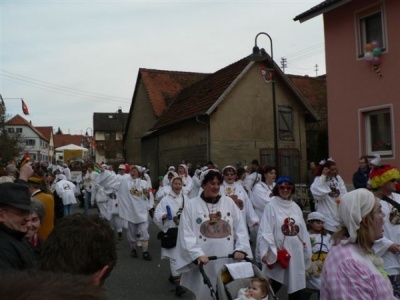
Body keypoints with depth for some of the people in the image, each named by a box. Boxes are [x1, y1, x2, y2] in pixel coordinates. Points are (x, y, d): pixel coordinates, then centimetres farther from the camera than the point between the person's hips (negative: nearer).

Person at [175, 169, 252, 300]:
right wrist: (197, 254, -18)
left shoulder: (229, 202, 8)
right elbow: (186, 235, -6)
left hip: (228, 261, 2)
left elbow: (240, 228, 5)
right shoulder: (191, 205, 0)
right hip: (203, 263, -2)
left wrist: (241, 249, -9)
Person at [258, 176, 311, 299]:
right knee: (274, 286, 4)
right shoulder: (271, 206, -5)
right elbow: (265, 230, -11)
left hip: (296, 252, 5)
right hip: (278, 252, -4)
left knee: (296, 285, 11)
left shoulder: (295, 207, 10)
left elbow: (303, 231, 13)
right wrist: (265, 251, -21)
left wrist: (307, 252, 13)